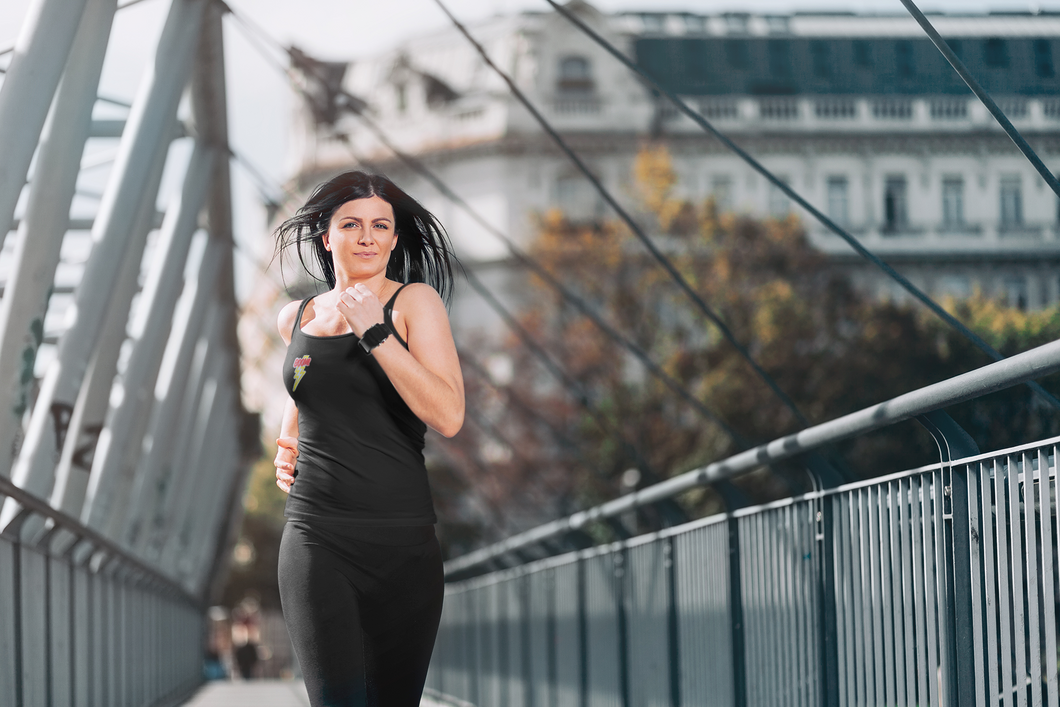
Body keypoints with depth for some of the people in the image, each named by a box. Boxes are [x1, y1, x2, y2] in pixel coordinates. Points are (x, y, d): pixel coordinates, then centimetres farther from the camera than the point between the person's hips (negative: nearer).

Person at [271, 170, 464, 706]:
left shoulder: (415, 301, 1)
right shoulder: (296, 319, 11)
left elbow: (449, 417, -13)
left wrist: (374, 332, -15)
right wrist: (287, 444, 15)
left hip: (402, 539, -1)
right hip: (316, 538, 1)